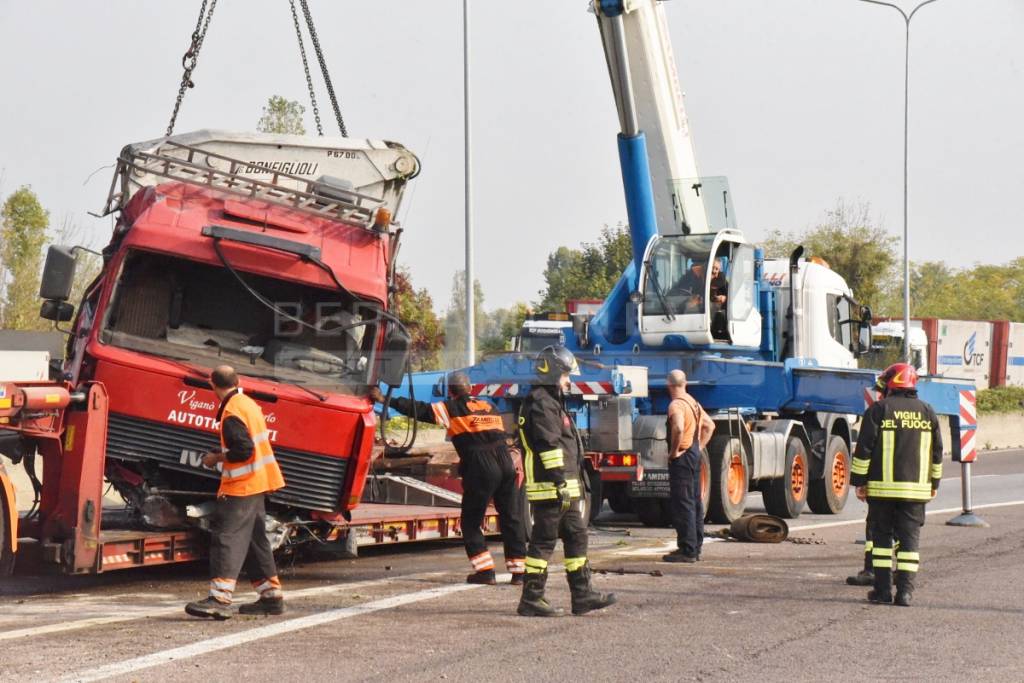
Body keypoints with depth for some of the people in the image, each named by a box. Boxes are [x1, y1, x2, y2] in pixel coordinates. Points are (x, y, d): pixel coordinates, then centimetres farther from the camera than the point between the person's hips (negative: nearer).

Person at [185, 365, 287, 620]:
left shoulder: (231, 413, -17)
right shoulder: (248, 404, 12)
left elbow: (244, 450, -22)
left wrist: (217, 458, -9)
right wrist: (221, 454, 19)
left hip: (241, 485, -10)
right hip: (257, 484, 10)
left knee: (226, 537, -14)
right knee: (255, 539, 15)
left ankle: (220, 598, -23)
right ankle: (272, 596, 19)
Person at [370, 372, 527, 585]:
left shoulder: (453, 408, 5)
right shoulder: (488, 406, 22)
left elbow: (420, 410, 2)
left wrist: (386, 400, 5)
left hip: (480, 468, -5)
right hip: (506, 464, 5)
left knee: (471, 522, 7)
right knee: (511, 519, 11)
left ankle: (486, 571, 0)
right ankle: (518, 571, 11)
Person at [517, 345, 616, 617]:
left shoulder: (550, 402, 21)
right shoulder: (541, 403, -13)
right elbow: (550, 446, -20)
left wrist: (570, 485, 26)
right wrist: (561, 484, -23)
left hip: (563, 489, 11)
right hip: (550, 488, -11)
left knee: (576, 536, 11)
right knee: (543, 541, -6)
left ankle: (582, 595, 14)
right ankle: (531, 599, -3)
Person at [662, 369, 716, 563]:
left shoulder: (676, 405, -15)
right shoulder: (693, 403, 15)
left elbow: (678, 428, -32)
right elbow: (709, 425, 25)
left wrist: (674, 451, -19)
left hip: (682, 458, -9)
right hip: (695, 455, 9)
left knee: (682, 504, -8)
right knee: (695, 502, 13)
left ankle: (687, 550, -9)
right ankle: (695, 547, 19)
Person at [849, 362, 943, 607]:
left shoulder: (878, 410, -3)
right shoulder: (928, 412, 8)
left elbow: (864, 448, -5)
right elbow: (937, 452, 14)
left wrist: (859, 481, 2)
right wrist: (934, 483, 23)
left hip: (882, 486, -2)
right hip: (916, 488, 2)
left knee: (882, 536, 7)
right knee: (909, 538, 5)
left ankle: (883, 589, 5)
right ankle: (905, 591, -1)